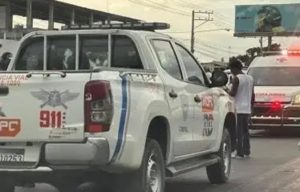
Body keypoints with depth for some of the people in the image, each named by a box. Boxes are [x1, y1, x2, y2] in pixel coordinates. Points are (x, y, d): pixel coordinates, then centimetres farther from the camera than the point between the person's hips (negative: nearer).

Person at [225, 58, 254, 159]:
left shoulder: (236, 78, -11)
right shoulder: (250, 78, 13)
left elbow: (233, 93, -17)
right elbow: (252, 95, 16)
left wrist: (227, 90, 2)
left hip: (238, 109, -8)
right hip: (247, 109, 8)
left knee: (238, 132, -4)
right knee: (245, 131, 15)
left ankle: (239, 152, -5)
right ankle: (246, 151, 17)